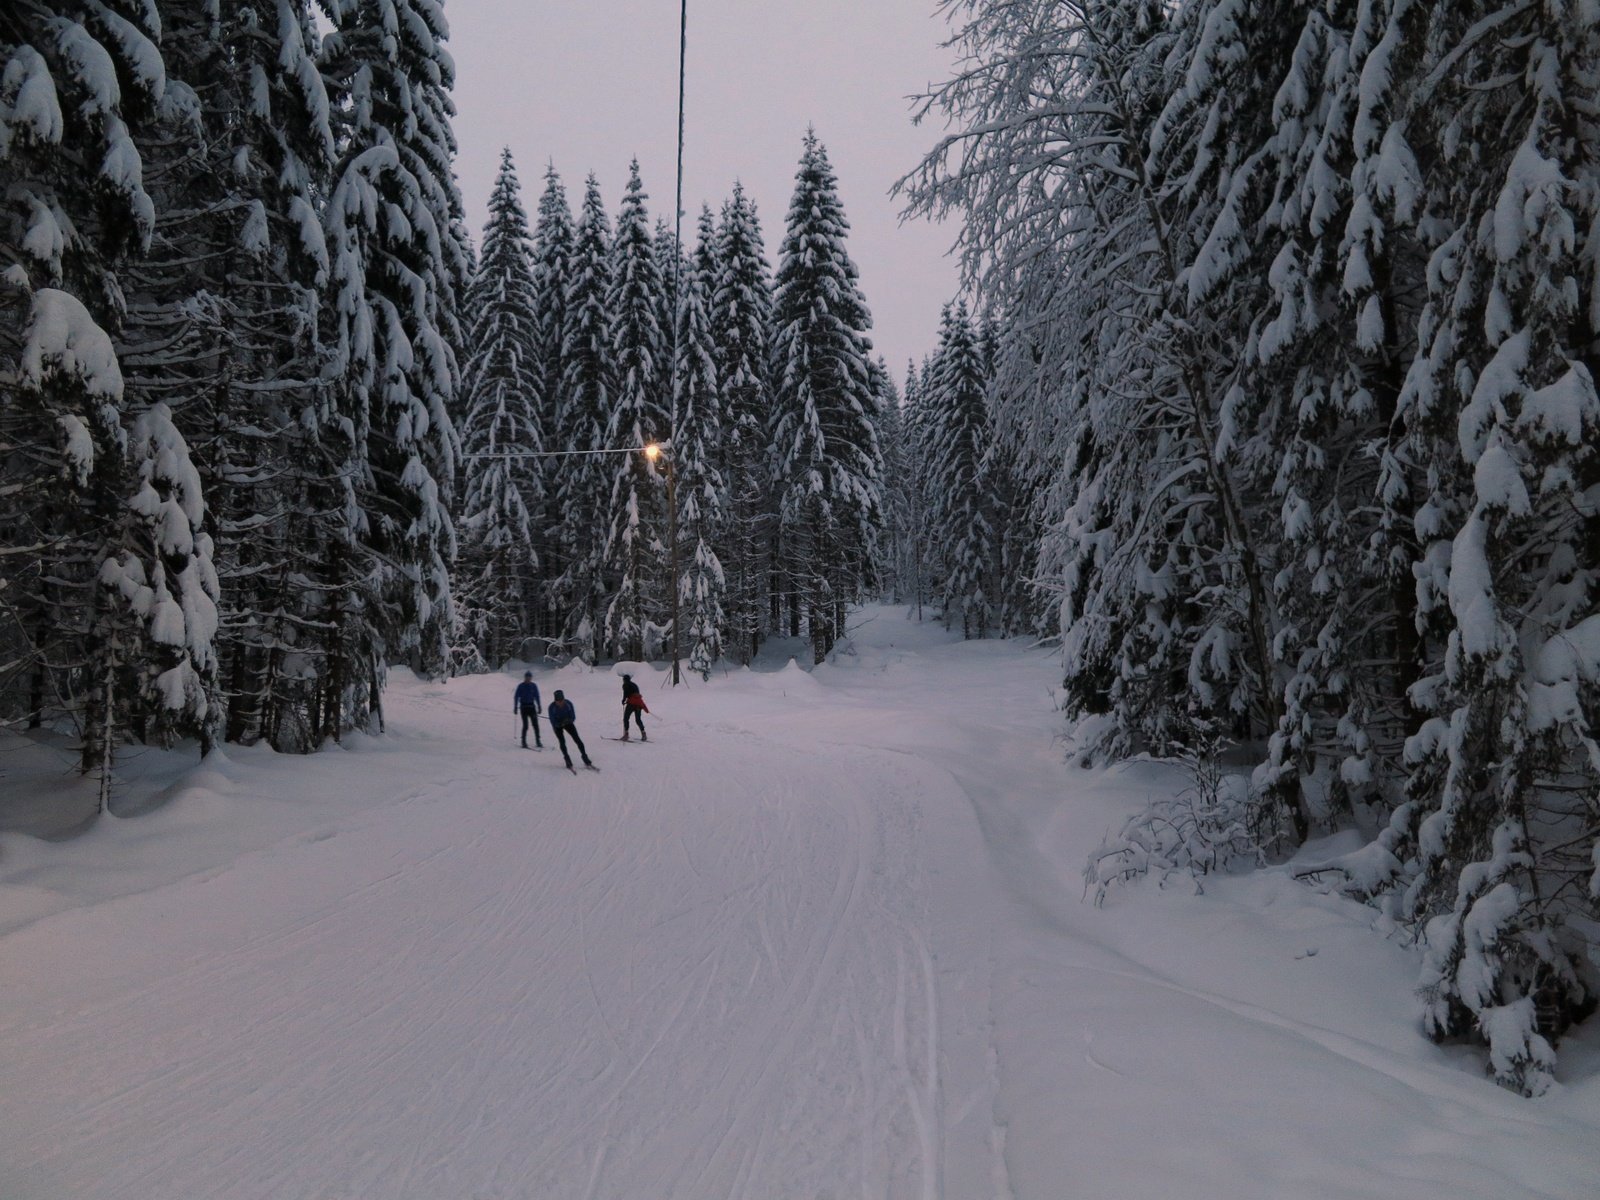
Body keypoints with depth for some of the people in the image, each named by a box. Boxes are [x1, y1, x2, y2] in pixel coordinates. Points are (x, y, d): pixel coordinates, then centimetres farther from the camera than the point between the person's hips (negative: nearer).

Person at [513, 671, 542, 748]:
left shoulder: (534, 686, 5)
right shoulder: (520, 686, -3)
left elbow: (537, 697, 11)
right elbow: (516, 697, 0)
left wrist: (539, 707, 7)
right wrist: (515, 707, -5)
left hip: (532, 707, 3)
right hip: (524, 707, -3)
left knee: (535, 725, -2)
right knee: (525, 725, -8)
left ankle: (538, 742, 6)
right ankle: (524, 742, 1)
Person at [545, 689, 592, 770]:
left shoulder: (568, 703, -26)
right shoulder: (552, 707, -30)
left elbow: (573, 717, -18)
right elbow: (553, 722, -25)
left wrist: (568, 720, -39)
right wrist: (561, 723, -43)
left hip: (568, 723, 1)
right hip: (557, 725, -1)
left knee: (577, 739, -6)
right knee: (562, 741, -16)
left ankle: (586, 760, 1)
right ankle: (568, 762, -6)